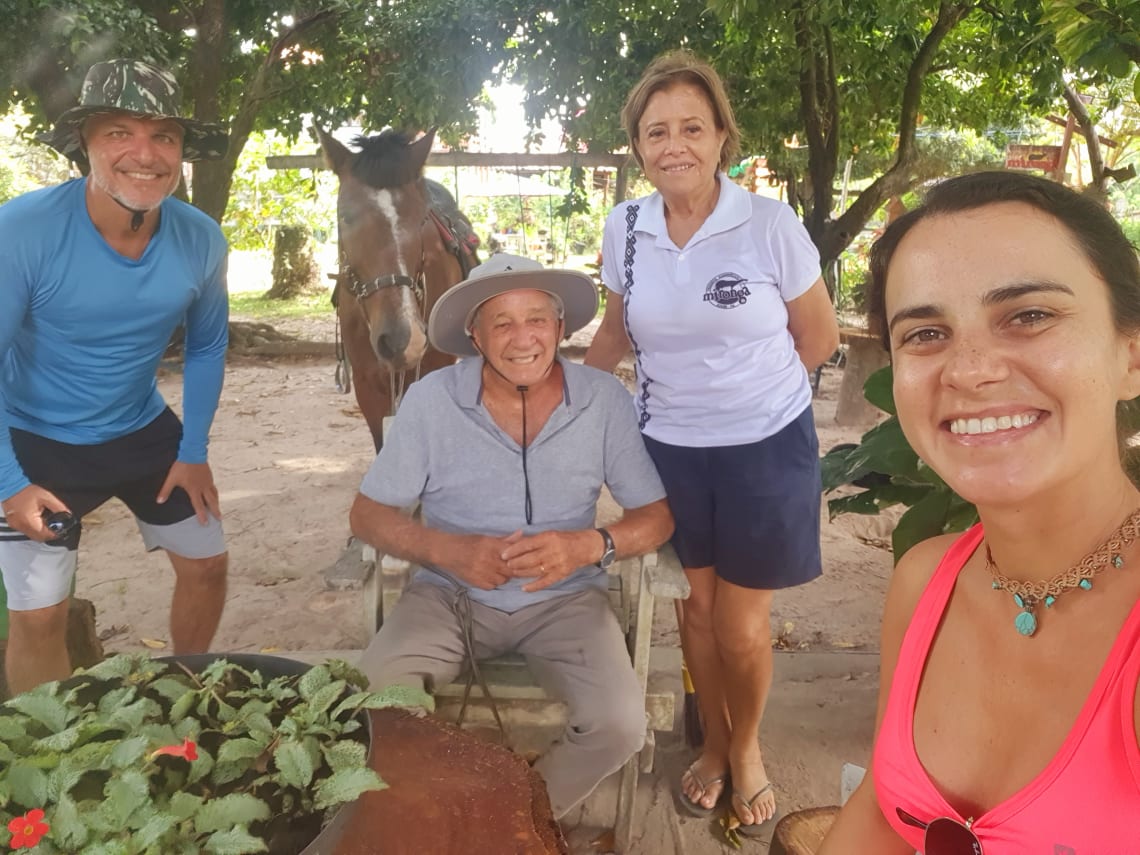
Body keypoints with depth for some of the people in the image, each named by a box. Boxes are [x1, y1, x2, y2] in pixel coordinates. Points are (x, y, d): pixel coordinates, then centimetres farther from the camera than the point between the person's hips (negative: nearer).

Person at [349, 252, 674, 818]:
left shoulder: (605, 400, -8)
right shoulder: (429, 401, -10)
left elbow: (656, 514, -3)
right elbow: (369, 514, -3)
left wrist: (591, 546, -24)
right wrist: (447, 550, -23)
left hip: (564, 598, 1)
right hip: (450, 594, 0)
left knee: (620, 726, -23)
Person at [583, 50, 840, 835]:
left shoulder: (772, 224, -14)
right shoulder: (624, 228, -4)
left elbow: (819, 338, -3)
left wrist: (744, 378, 2)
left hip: (766, 446, -3)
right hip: (670, 447, 3)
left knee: (742, 625, 7)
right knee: (697, 609, 17)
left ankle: (747, 748, 37)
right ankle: (714, 746, 41)